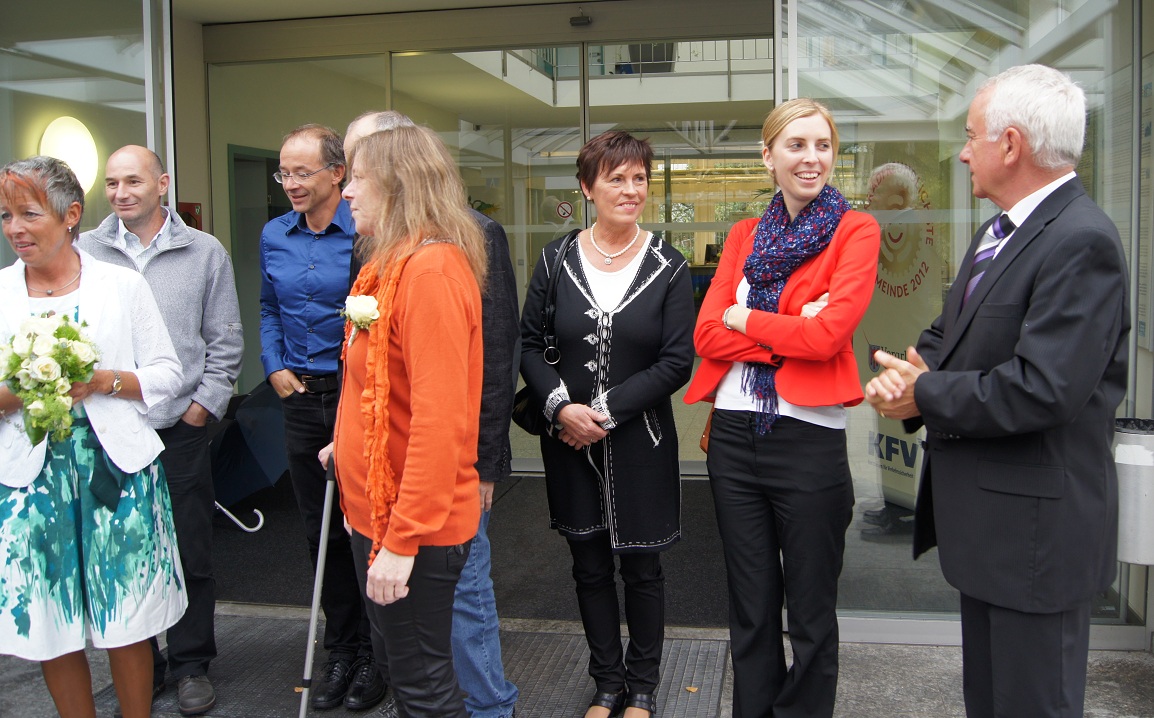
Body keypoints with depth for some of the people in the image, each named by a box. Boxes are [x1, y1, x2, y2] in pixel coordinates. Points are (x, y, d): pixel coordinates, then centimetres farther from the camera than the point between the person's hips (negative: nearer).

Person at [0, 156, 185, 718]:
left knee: (127, 625, 4)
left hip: (118, 468, -1)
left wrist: (103, 381, -12)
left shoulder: (122, 284, 2)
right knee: (51, 630, 7)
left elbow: (167, 375, 3)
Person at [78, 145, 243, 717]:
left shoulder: (204, 252, 4)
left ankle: (191, 665, 21)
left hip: (179, 428, -1)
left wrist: (203, 406, -1)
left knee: (190, 553, 6)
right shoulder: (84, 253, 5)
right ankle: (139, 666, 22)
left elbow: (225, 341, 5)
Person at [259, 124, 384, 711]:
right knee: (321, 530, 13)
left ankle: (372, 652, 20)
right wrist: (274, 366, 8)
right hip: (301, 398, 5)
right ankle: (340, 649, 28)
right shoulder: (274, 236, 8)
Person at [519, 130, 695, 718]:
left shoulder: (668, 267, -4)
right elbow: (529, 345, 2)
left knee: (641, 567, 9)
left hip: (640, 442, -2)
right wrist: (560, 405, -14)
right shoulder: (557, 259, 1)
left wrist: (608, 410, -15)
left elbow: (677, 361, -8)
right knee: (589, 565, 13)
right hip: (570, 441, 2)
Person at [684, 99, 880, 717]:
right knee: (750, 608, 16)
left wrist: (744, 319, -5)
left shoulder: (855, 231, -2)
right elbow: (706, 334, -1)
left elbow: (829, 333, -17)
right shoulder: (745, 235, 11)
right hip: (734, 434, 4)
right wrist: (791, 331, -13)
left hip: (808, 438, -4)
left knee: (811, 614, 10)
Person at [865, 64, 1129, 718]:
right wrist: (915, 368, -6)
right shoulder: (1000, 232, 12)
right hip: (987, 518, 10)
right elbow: (951, 333, 17)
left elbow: (1043, 389, -29)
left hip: (1036, 528, -10)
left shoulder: (1081, 242, -21)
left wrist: (926, 396, -16)